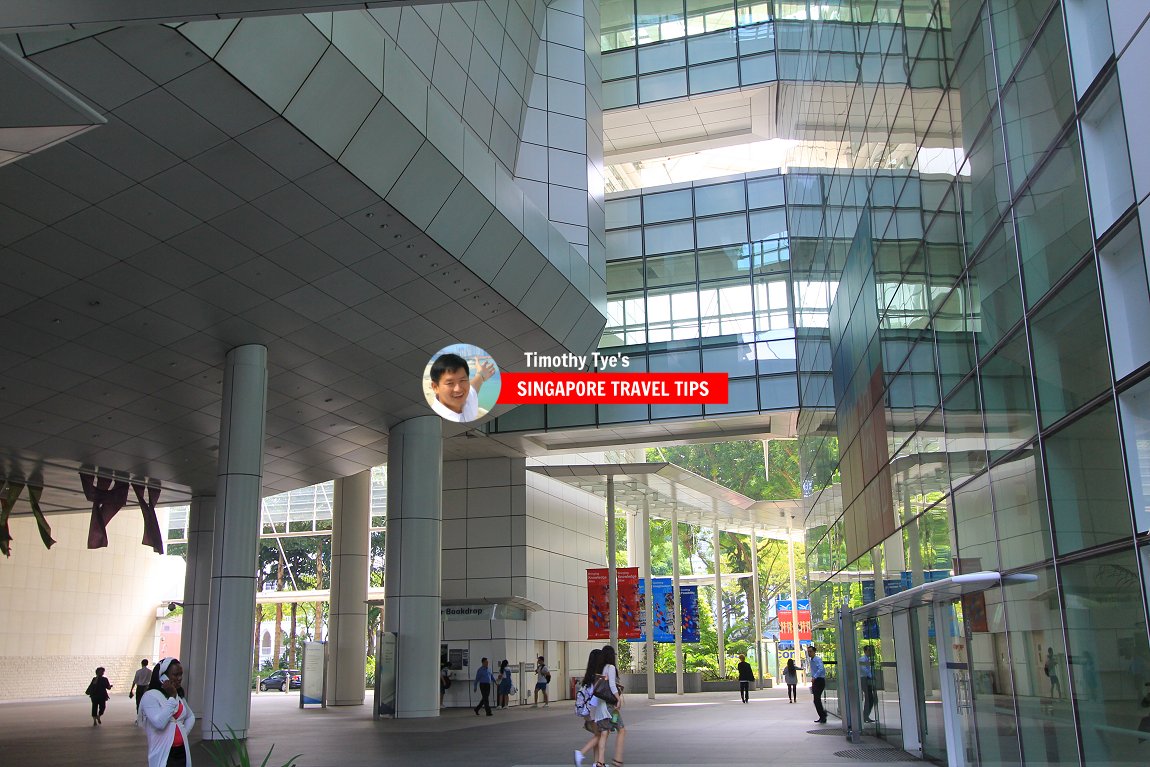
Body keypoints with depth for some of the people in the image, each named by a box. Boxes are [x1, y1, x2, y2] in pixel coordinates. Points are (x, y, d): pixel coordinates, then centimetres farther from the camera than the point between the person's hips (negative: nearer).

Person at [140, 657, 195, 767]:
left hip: (181, 750, 7)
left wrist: (184, 732, 9)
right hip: (163, 753, -7)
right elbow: (159, 723, -22)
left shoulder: (179, 695, 12)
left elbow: (190, 717, 27)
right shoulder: (150, 696, -10)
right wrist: (172, 697, -16)